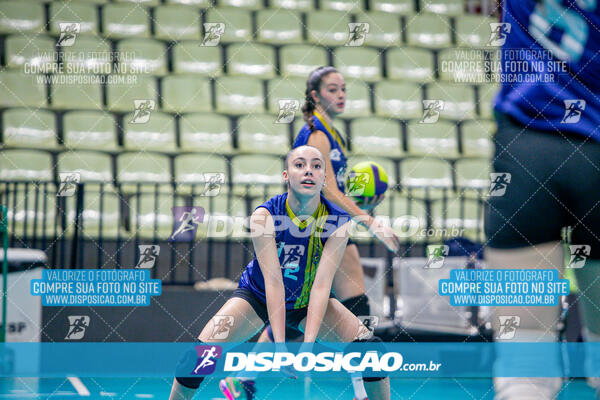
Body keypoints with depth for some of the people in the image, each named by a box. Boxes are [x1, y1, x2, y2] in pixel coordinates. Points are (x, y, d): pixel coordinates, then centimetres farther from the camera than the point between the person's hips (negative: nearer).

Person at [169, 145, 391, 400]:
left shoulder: (338, 221, -22)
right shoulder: (264, 215, -25)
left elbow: (322, 283, -28)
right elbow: (273, 280, -31)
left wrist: (308, 343, -39)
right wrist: (279, 345, -39)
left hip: (310, 302, 1)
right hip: (257, 297, -1)